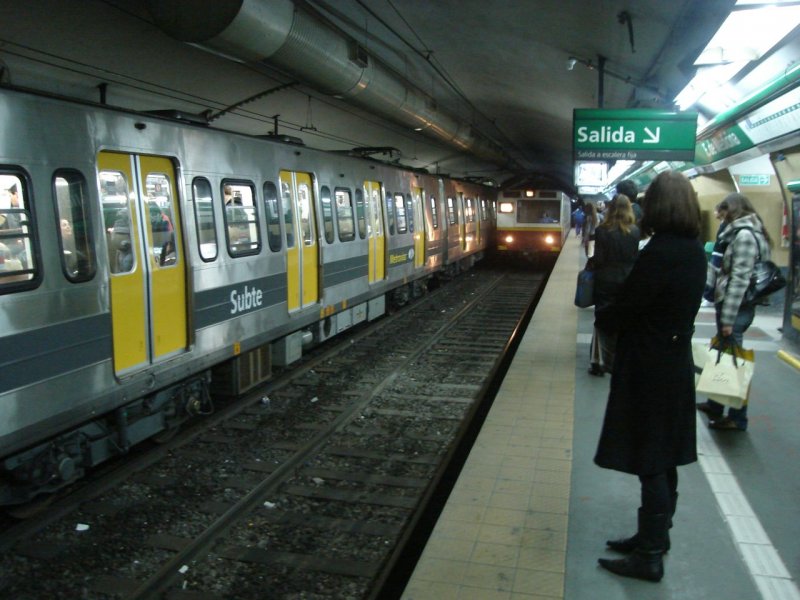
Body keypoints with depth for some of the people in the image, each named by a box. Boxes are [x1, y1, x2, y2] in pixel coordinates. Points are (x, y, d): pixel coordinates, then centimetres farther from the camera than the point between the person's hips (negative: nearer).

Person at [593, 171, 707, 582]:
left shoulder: (659, 253, -23)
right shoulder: (694, 251, 4)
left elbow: (621, 312, -19)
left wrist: (601, 316, 2)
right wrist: (615, 315, 5)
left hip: (648, 370, -9)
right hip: (676, 365, 9)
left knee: (651, 464, 3)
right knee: (664, 462, 19)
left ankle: (650, 556, 16)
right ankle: (654, 537, 36)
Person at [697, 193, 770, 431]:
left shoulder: (745, 235, -16)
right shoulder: (741, 233, 14)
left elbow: (740, 279, -21)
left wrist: (728, 318, -22)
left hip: (736, 307, -10)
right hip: (729, 304, 10)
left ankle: (737, 418, 9)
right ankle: (715, 405, 31)